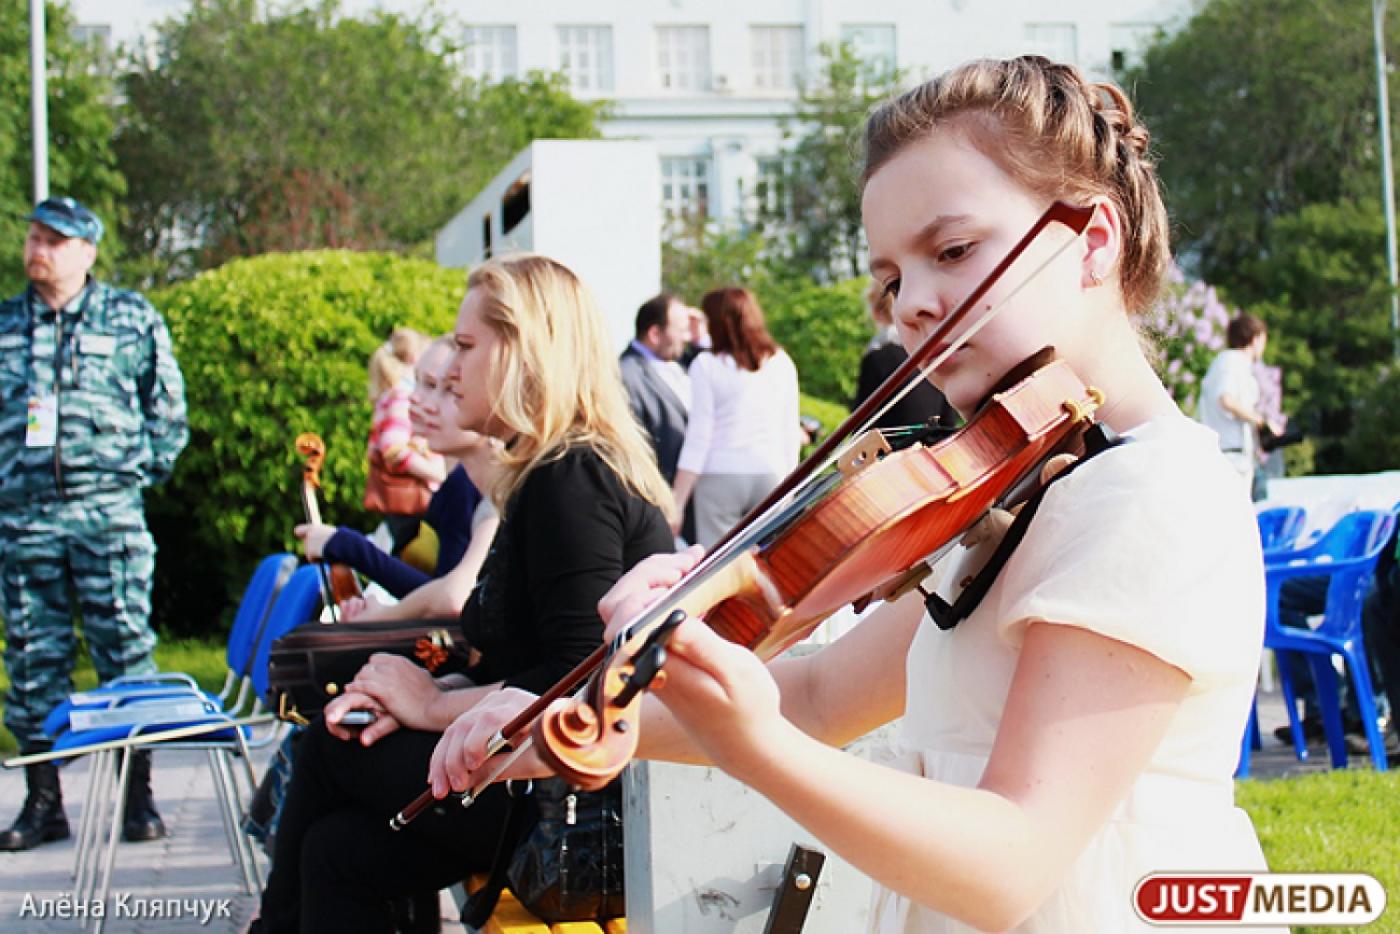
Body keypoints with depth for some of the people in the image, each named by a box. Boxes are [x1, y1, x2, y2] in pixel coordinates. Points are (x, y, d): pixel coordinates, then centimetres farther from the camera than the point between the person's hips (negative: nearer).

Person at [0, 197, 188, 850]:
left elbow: (168, 408, 10)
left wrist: (144, 468, 2)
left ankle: (138, 797, 6)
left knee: (126, 651, -2)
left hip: (108, 511, -2)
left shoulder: (133, 320, 6)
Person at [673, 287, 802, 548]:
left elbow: (698, 438, -6)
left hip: (721, 477, -3)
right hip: (771, 474, 3)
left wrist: (676, 504, -3)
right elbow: (791, 431, 9)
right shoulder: (781, 362, 6)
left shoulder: (707, 365, -4)